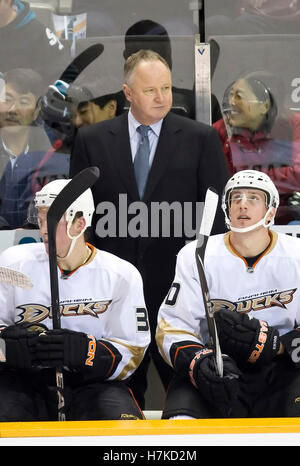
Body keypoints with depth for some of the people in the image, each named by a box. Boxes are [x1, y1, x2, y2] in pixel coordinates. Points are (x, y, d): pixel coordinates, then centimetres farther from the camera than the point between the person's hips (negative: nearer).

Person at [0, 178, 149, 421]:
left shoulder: (122, 275, 1)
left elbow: (130, 355, 0)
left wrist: (83, 350, -20)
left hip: (92, 382, 0)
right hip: (24, 379, 1)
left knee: (122, 420, -30)